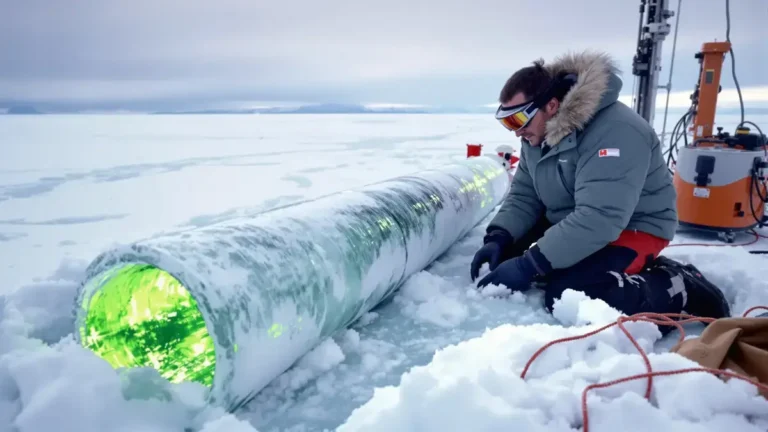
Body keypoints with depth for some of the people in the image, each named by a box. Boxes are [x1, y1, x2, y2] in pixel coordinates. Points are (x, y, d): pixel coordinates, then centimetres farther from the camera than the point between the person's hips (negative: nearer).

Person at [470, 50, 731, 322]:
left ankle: (681, 290, -9)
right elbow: (523, 196, 3)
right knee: (504, 256, -1)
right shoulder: (537, 133, -2)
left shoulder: (615, 131, -29)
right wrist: (498, 238, -16)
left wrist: (529, 264, -35)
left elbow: (598, 219, -35)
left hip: (633, 228, -8)